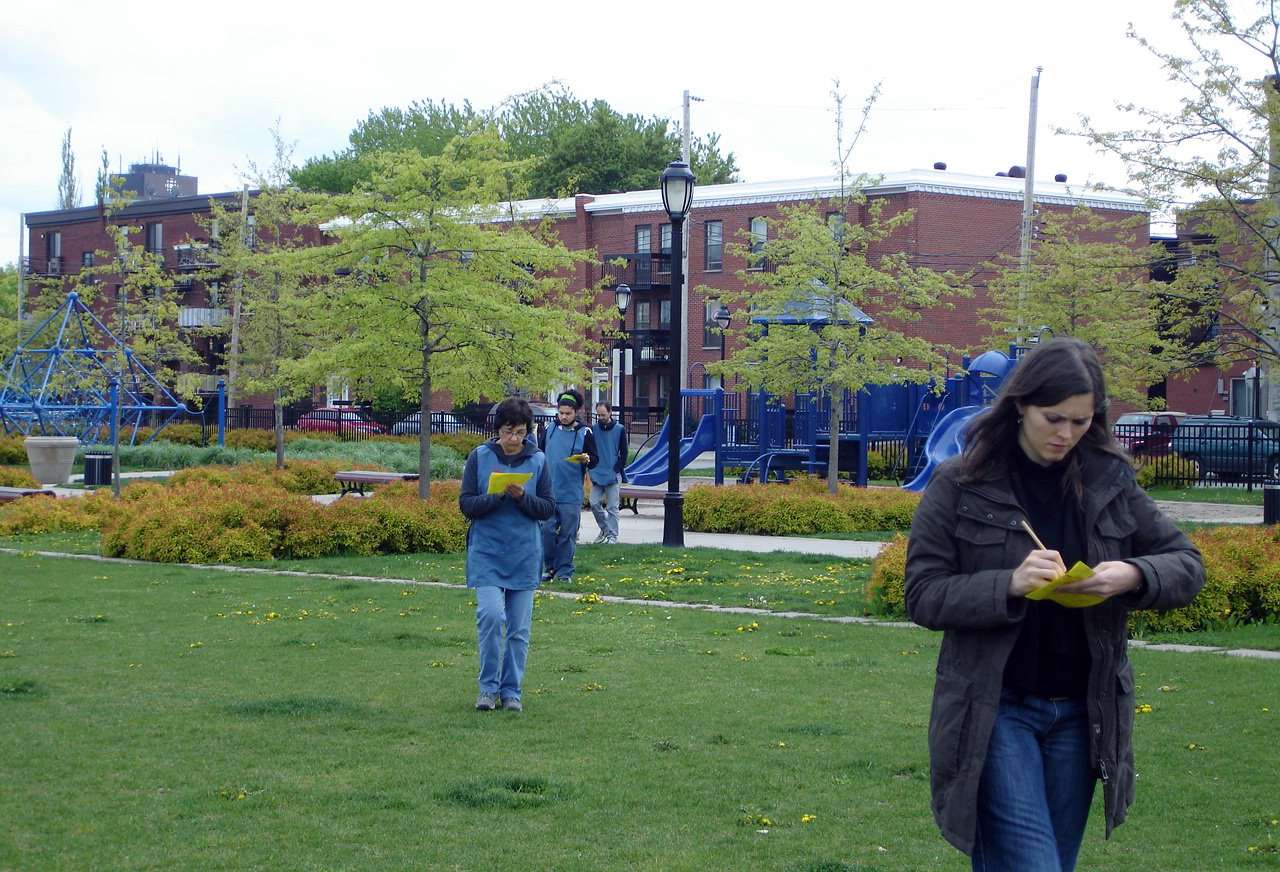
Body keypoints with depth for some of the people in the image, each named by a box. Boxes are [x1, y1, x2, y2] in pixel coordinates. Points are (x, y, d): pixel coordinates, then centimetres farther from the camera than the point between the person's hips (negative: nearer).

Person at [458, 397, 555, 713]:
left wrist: (522, 497, -15)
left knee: (519, 627, 4)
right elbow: (466, 504, -1)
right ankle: (488, 687, -1)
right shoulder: (480, 456, -1)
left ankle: (511, 690, 16)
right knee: (490, 614, -16)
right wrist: (497, 496, -18)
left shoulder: (537, 460, 2)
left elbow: (548, 508, 3)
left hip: (525, 553, 2)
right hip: (487, 551, -2)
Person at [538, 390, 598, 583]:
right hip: (548, 492, 2)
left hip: (571, 495, -2)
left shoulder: (584, 433, -1)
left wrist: (587, 460, -21)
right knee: (547, 530, -1)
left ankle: (564, 571, 9)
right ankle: (549, 567, 13)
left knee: (568, 534, 1)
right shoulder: (549, 430, 6)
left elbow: (595, 461, 1)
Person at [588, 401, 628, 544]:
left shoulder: (619, 429, -2)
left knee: (612, 507, -1)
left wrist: (618, 470, -5)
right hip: (597, 475, 3)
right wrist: (590, 469, 1)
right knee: (594, 503, -2)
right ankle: (605, 529, 17)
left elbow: (624, 452, 1)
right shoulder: (594, 429, 4)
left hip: (613, 475, -3)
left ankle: (612, 535, 5)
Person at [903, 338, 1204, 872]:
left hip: (1079, 714, 4)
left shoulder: (1110, 482, 4)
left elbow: (1187, 565, 7)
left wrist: (1133, 576, -16)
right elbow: (922, 596, -7)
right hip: (995, 710, -3)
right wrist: (1009, 585, -24)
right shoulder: (961, 486, -5)